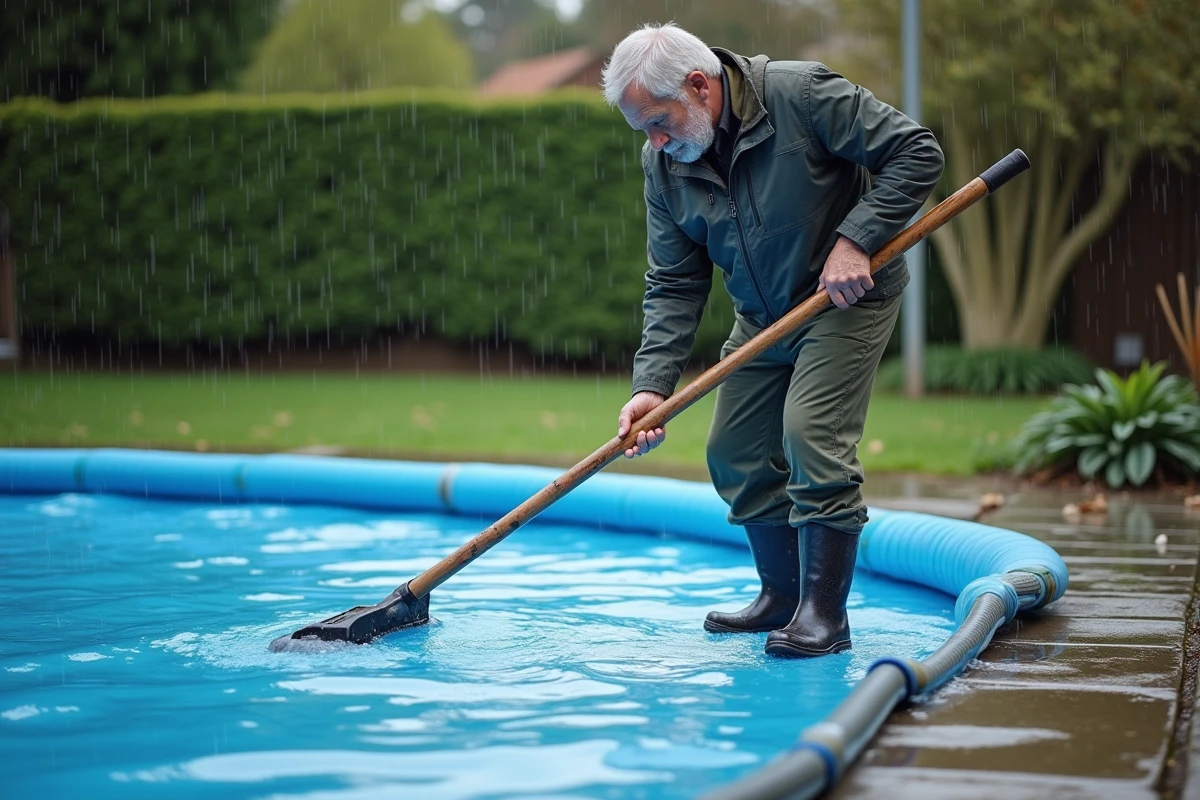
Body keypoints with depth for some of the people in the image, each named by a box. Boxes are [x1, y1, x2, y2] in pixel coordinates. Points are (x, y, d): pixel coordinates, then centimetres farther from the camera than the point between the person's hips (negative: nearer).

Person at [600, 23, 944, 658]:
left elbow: (916, 153, -21)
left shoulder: (801, 94, -25)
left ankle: (824, 613, -10)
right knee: (735, 454, 6)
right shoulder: (664, 164, -8)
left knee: (812, 437, -19)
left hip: (845, 299, -6)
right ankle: (782, 595, 23)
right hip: (762, 316, 6)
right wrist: (652, 384, -18)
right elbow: (673, 288, -6)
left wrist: (855, 240, -28)